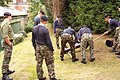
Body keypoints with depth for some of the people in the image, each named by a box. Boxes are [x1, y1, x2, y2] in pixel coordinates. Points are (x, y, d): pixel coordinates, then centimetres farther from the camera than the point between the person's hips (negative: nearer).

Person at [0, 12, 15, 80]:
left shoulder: (6, 23, 13)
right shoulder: (5, 24, -20)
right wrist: (9, 43, -18)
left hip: (9, 42, 11)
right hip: (8, 43, -11)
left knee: (8, 58, 21)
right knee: (6, 59, -7)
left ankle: (7, 70, 35)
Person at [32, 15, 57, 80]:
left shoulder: (34, 29, 1)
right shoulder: (45, 29, -19)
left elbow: (33, 40, 9)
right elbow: (48, 41, -17)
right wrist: (51, 48, -5)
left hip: (38, 47, 6)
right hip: (45, 48, -6)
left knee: (39, 63, 13)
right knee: (50, 63, 6)